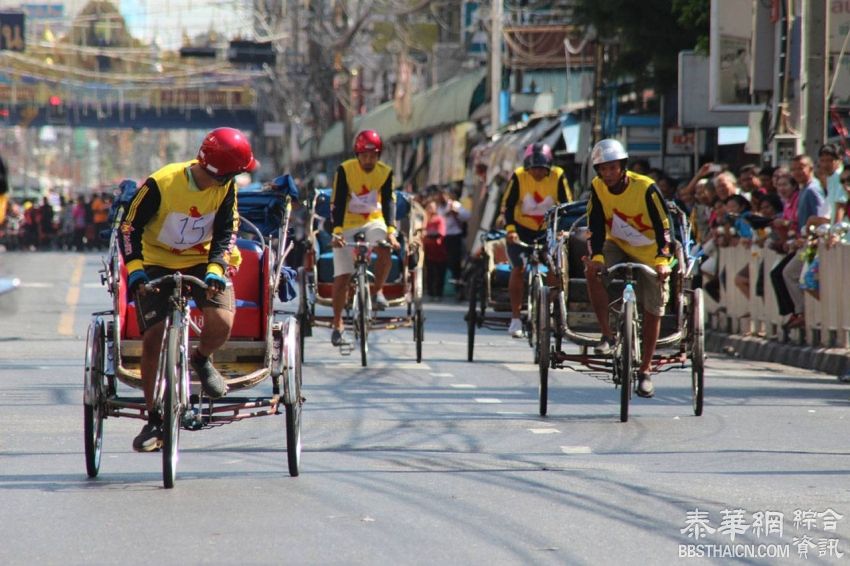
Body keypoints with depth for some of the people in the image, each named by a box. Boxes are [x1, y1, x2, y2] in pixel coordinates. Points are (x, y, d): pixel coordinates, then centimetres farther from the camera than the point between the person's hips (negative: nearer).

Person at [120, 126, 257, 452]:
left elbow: (226, 232, -8)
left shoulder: (225, 188, -12)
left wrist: (215, 269, -25)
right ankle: (155, 420, 1)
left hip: (202, 261, 2)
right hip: (158, 264, -2)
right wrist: (135, 270, -26)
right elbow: (130, 227, -15)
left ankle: (201, 359, 11)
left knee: (221, 322, -24)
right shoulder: (160, 185, -23)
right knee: (153, 337, -11)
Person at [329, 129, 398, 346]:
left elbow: (389, 202, -15)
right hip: (348, 224, -1)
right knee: (342, 276, -6)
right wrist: (337, 231, -32)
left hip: (373, 221, 1)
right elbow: (337, 203, -20)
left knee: (385, 250, -32)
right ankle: (337, 325, 6)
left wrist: (391, 231, -30)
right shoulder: (345, 170, -15)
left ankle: (377, 292, -10)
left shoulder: (385, 172, -8)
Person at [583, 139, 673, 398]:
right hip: (618, 246, 3)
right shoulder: (598, 188, -13)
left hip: (649, 253, -3)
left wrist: (663, 261, -34)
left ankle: (645, 371, 12)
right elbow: (596, 226, -11)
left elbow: (663, 227, -22)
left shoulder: (646, 188, -24)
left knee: (653, 312, -3)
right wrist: (596, 257, -27)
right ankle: (608, 336, -19)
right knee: (593, 271, -28)